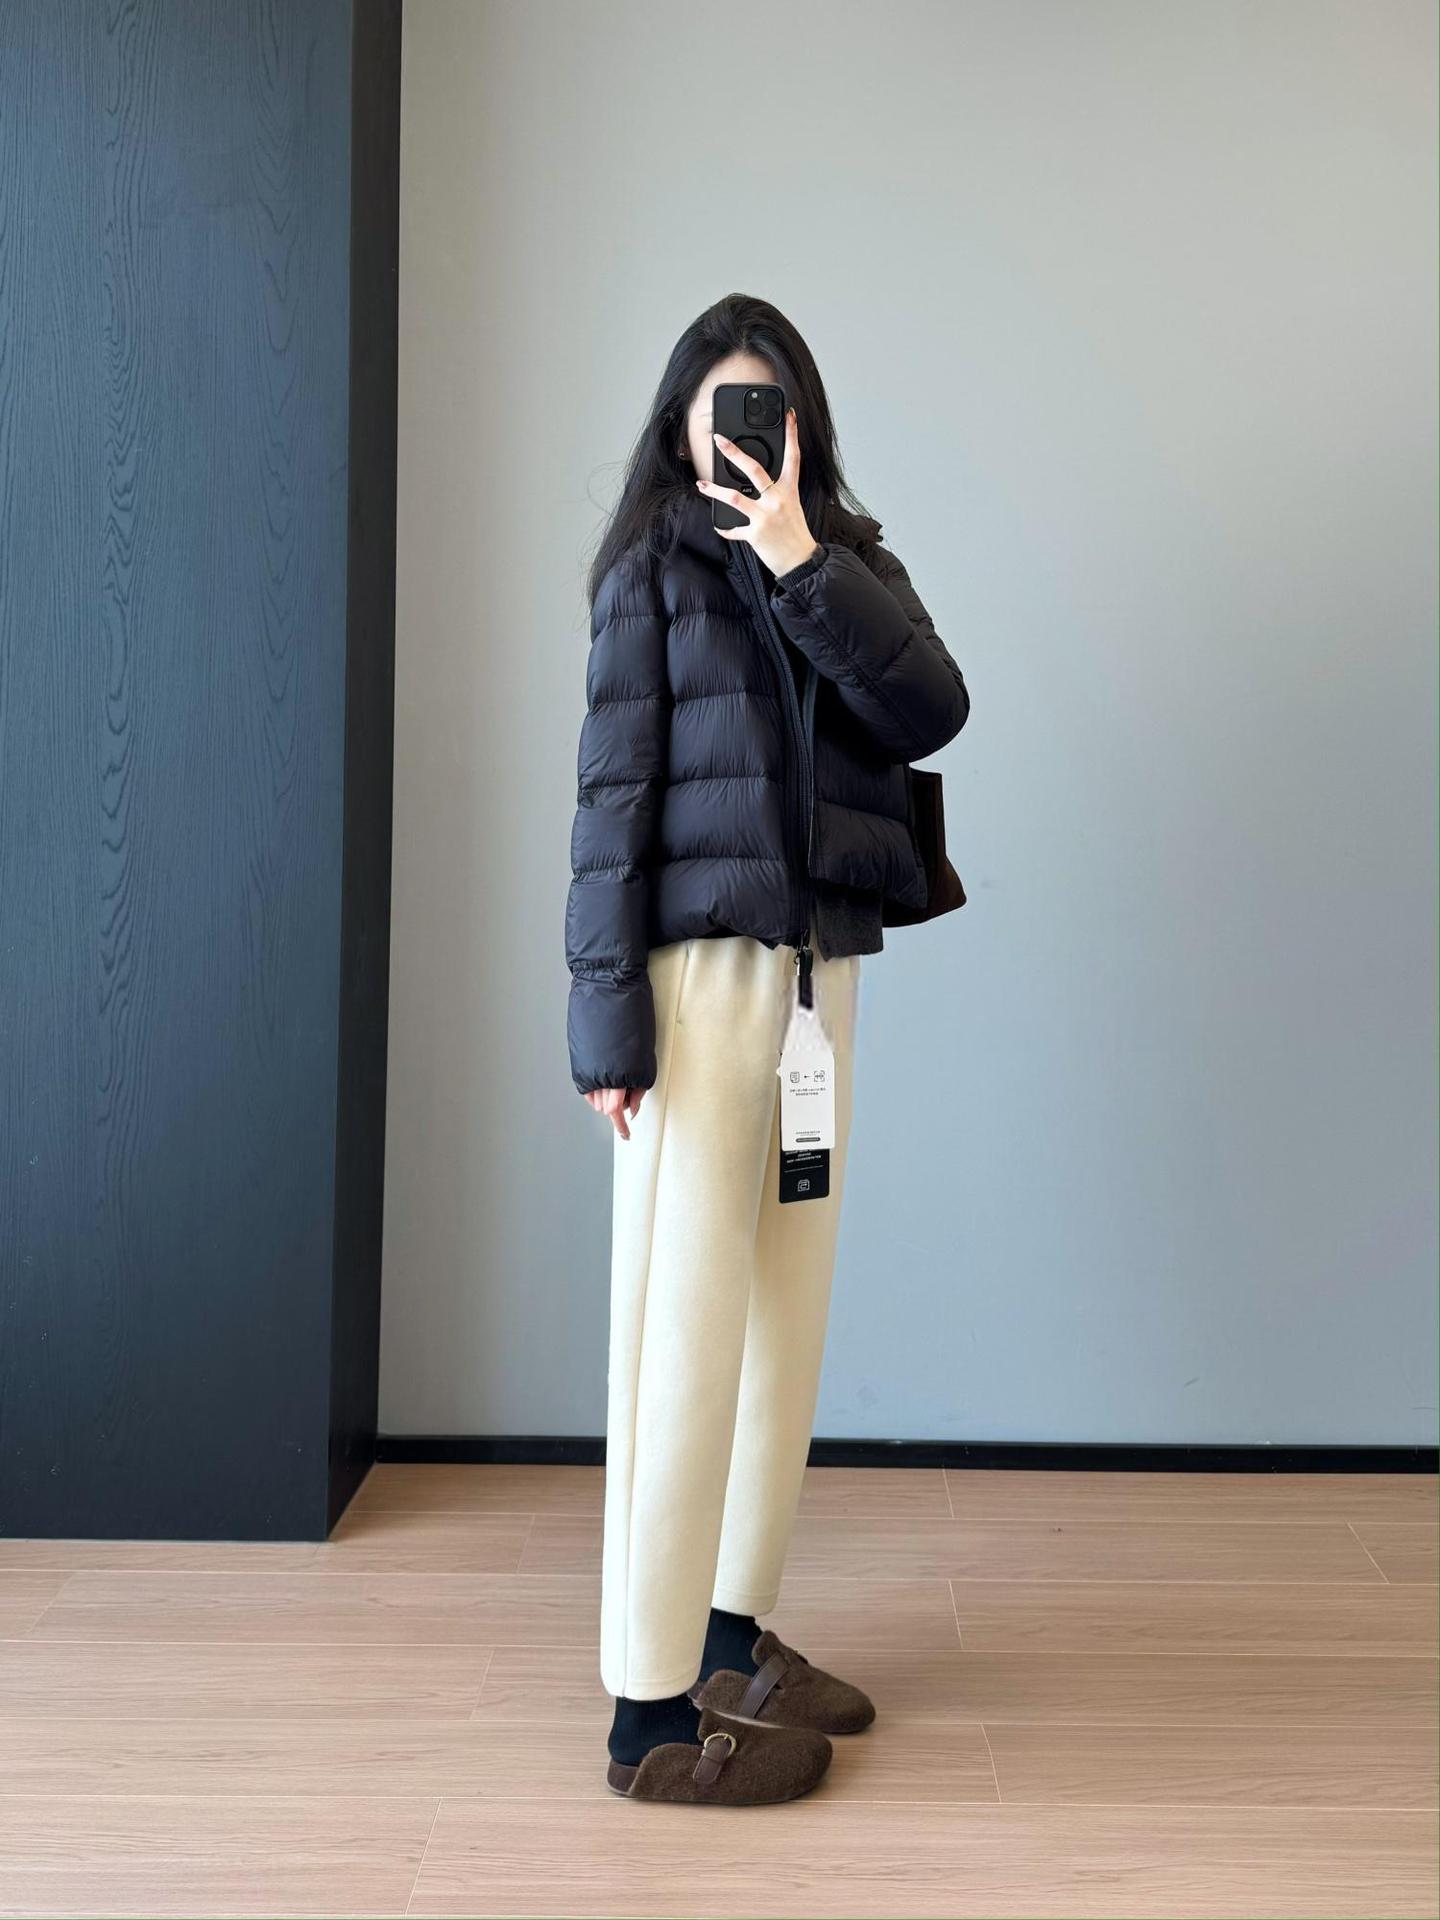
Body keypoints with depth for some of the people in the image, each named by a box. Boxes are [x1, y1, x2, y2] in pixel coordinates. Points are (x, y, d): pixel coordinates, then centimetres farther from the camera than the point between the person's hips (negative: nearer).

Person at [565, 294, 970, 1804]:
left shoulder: (847, 562, 15)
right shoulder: (655, 560, 1)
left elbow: (930, 710, -4)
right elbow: (613, 789, -6)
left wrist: (798, 558, -12)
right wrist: (608, 1015, -12)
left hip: (818, 967, 6)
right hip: (700, 963, -6)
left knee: (787, 1310, 11)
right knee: (686, 1323, -5)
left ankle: (735, 1632, 26)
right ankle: (651, 1708, 3)